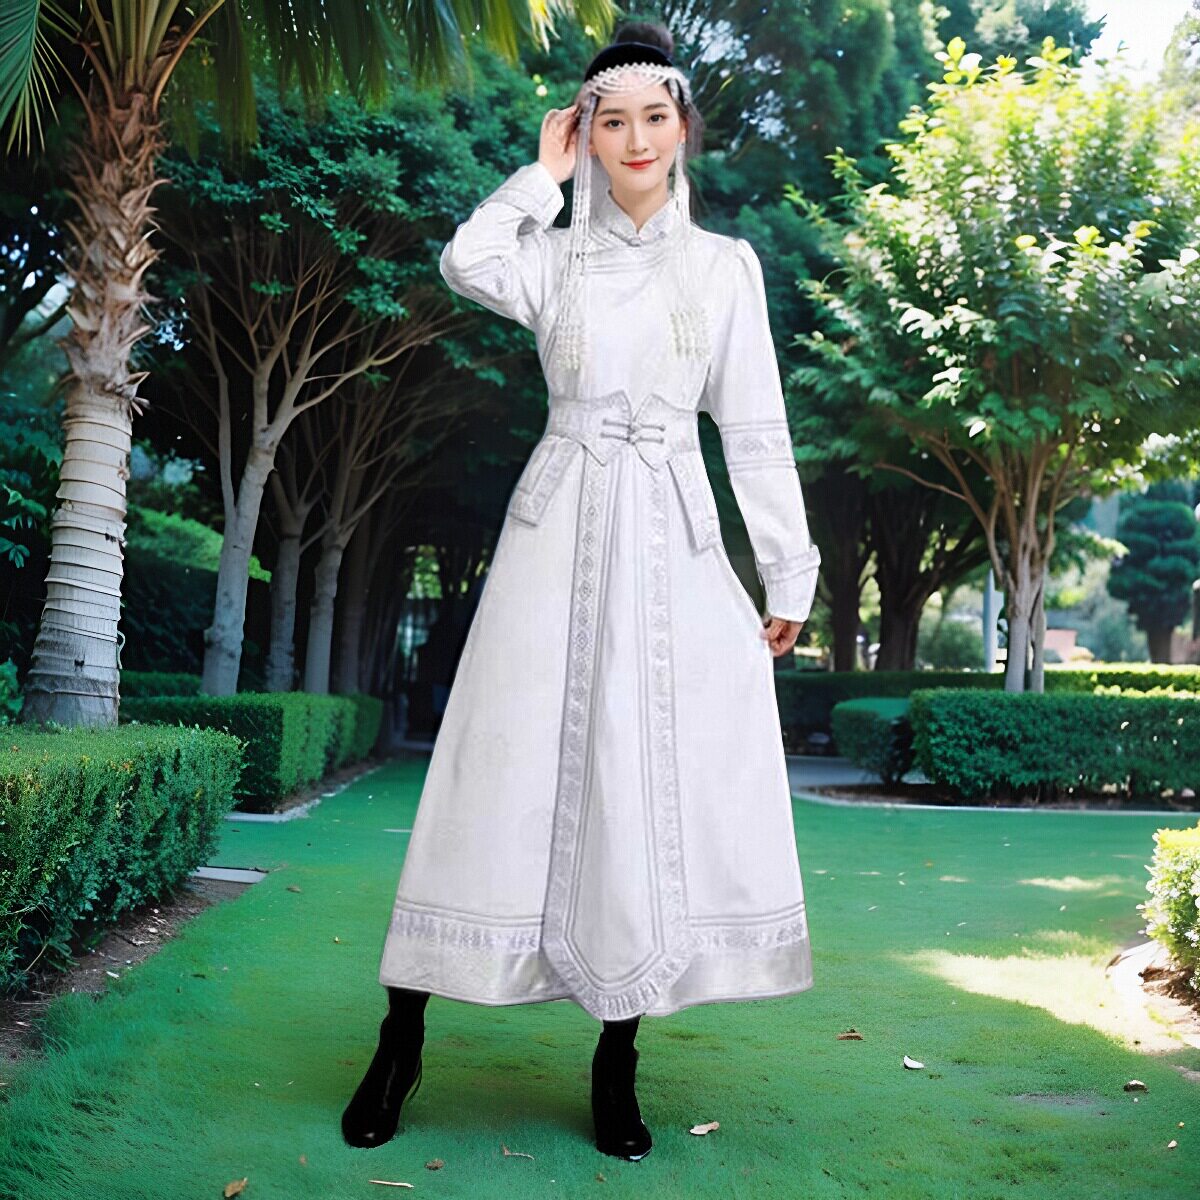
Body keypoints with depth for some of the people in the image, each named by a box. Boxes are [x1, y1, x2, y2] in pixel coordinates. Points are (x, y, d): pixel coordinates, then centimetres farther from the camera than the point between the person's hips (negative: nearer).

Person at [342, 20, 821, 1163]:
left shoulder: (726, 265, 10)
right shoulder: (555, 258, 10)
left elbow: (756, 431, 8)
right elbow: (467, 262, -13)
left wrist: (788, 574, 4)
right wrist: (546, 173, 1)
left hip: (673, 543, 1)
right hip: (558, 534, 0)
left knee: (662, 790, -3)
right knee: (511, 776, -2)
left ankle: (616, 1063, 8)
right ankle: (401, 1038, 8)